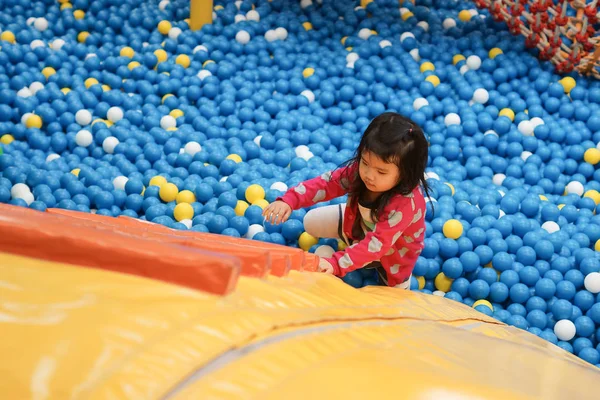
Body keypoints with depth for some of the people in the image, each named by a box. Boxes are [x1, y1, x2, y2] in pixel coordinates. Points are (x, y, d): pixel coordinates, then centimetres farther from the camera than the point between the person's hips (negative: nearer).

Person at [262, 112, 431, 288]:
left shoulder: (407, 203, -47)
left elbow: (377, 243, -51)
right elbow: (326, 183, -28)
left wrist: (336, 264, -61)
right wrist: (289, 200, -45)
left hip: (391, 250, -4)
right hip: (358, 222, 4)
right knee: (311, 222, 2)